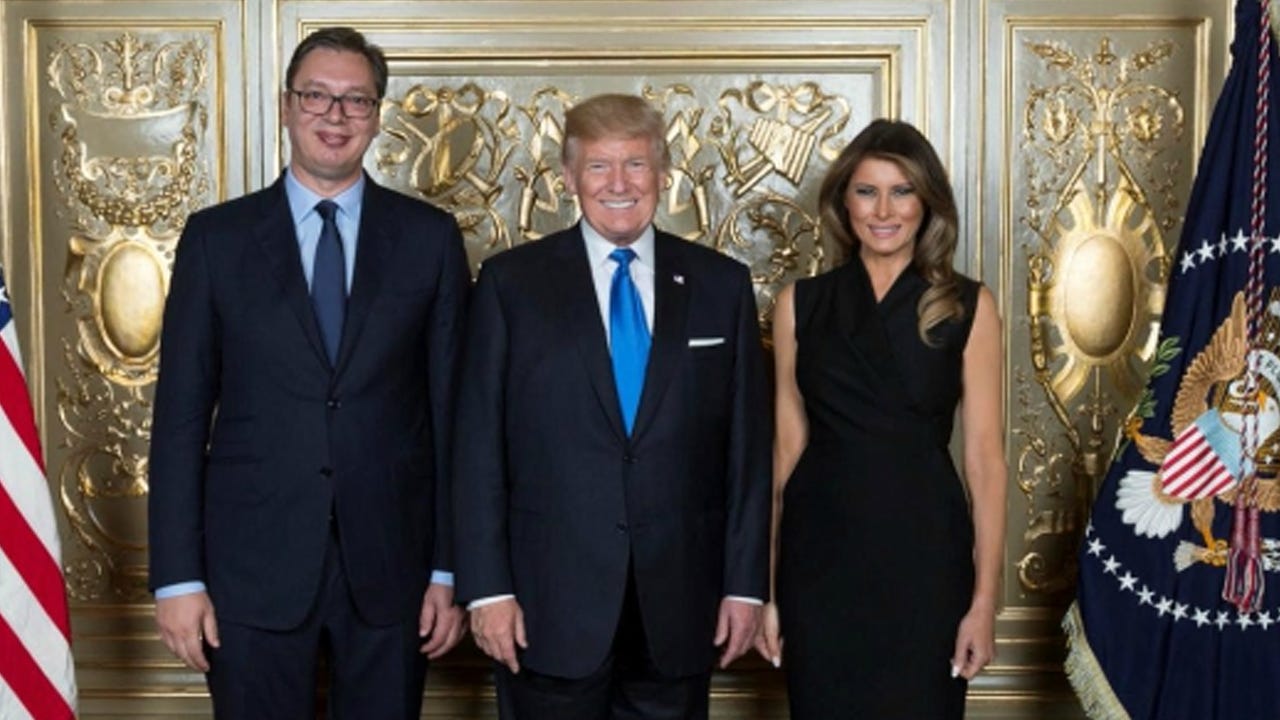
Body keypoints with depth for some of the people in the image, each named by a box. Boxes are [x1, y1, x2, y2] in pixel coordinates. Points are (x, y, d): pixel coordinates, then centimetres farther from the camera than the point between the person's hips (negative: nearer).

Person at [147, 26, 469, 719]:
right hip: (253, 565, 0)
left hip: (389, 564, 1)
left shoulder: (429, 238, 3)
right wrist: (177, 576, -4)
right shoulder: (216, 237, 2)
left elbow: (451, 409, 2)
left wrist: (450, 568, 0)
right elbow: (181, 413, 1)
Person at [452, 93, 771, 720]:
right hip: (550, 601, -1)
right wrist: (487, 586, -6)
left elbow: (748, 445, 5)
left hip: (680, 605, 2)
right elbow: (479, 446, -1)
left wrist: (745, 583, 1)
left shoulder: (721, 285, 5)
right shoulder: (511, 282, 1)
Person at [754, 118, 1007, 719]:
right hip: (820, 556, 1)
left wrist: (985, 597, -7)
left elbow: (984, 456, -2)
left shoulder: (968, 307, 0)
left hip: (924, 552, -1)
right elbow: (788, 448, 4)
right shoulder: (801, 305, 4)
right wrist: (765, 586, 2)